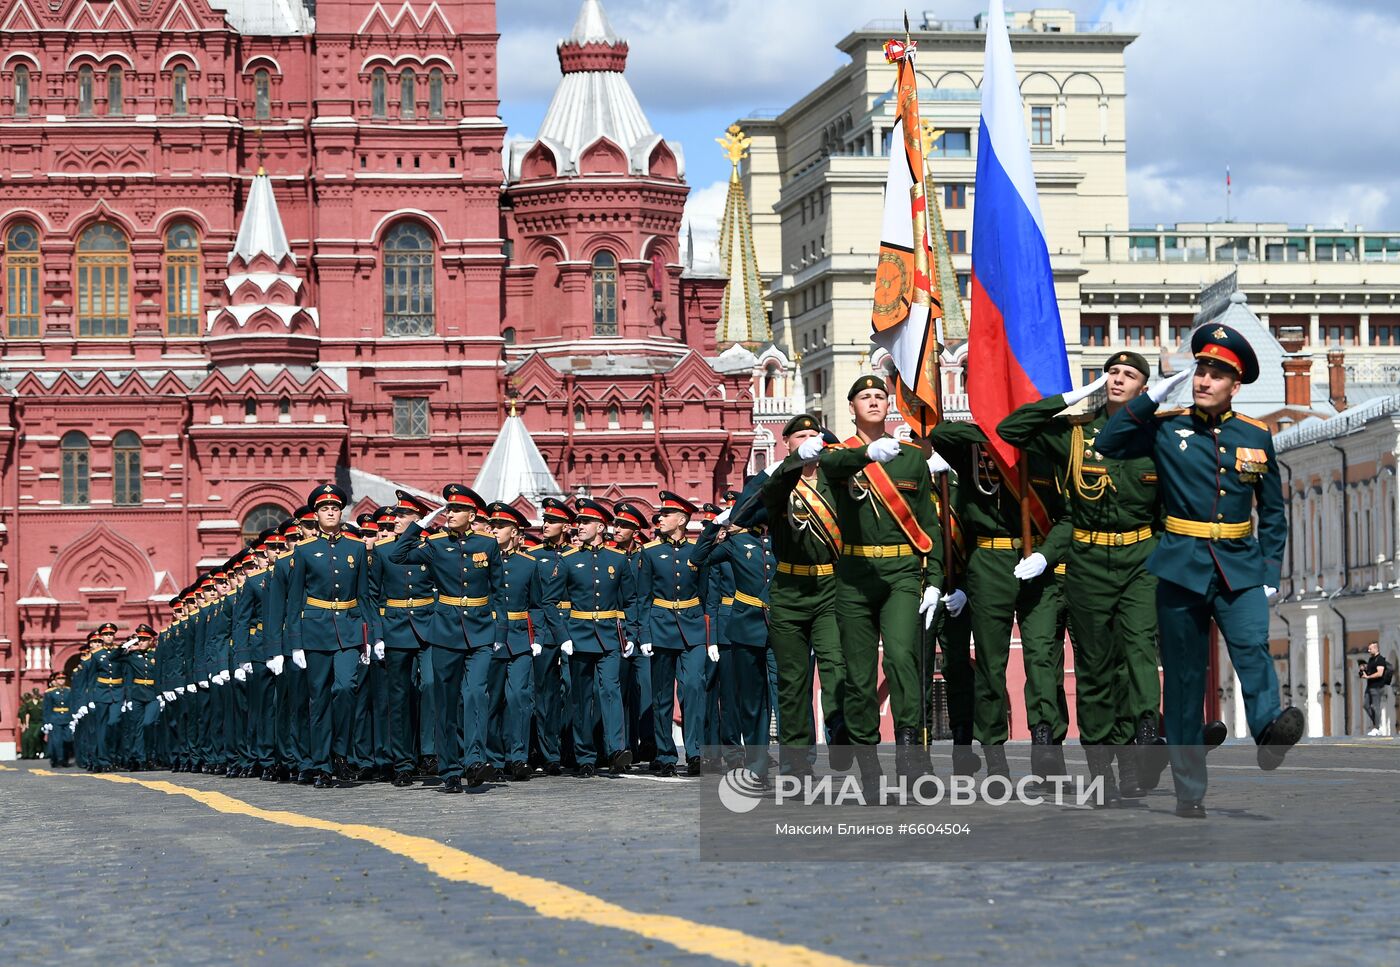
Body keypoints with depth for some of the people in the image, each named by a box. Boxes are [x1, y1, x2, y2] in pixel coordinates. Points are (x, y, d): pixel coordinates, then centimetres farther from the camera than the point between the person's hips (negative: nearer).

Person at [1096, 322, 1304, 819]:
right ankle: (1189, 790, 7)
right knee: (1183, 680, 2)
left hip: (1240, 568, 1)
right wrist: (1155, 395, -9)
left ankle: (1269, 730, -46)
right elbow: (1107, 444, -8)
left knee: (1252, 646, -26)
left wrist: (1271, 571, 6)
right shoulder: (1165, 428, 4)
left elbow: (1273, 511, 14)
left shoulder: (1257, 436, 8)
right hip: (1181, 567, -1)